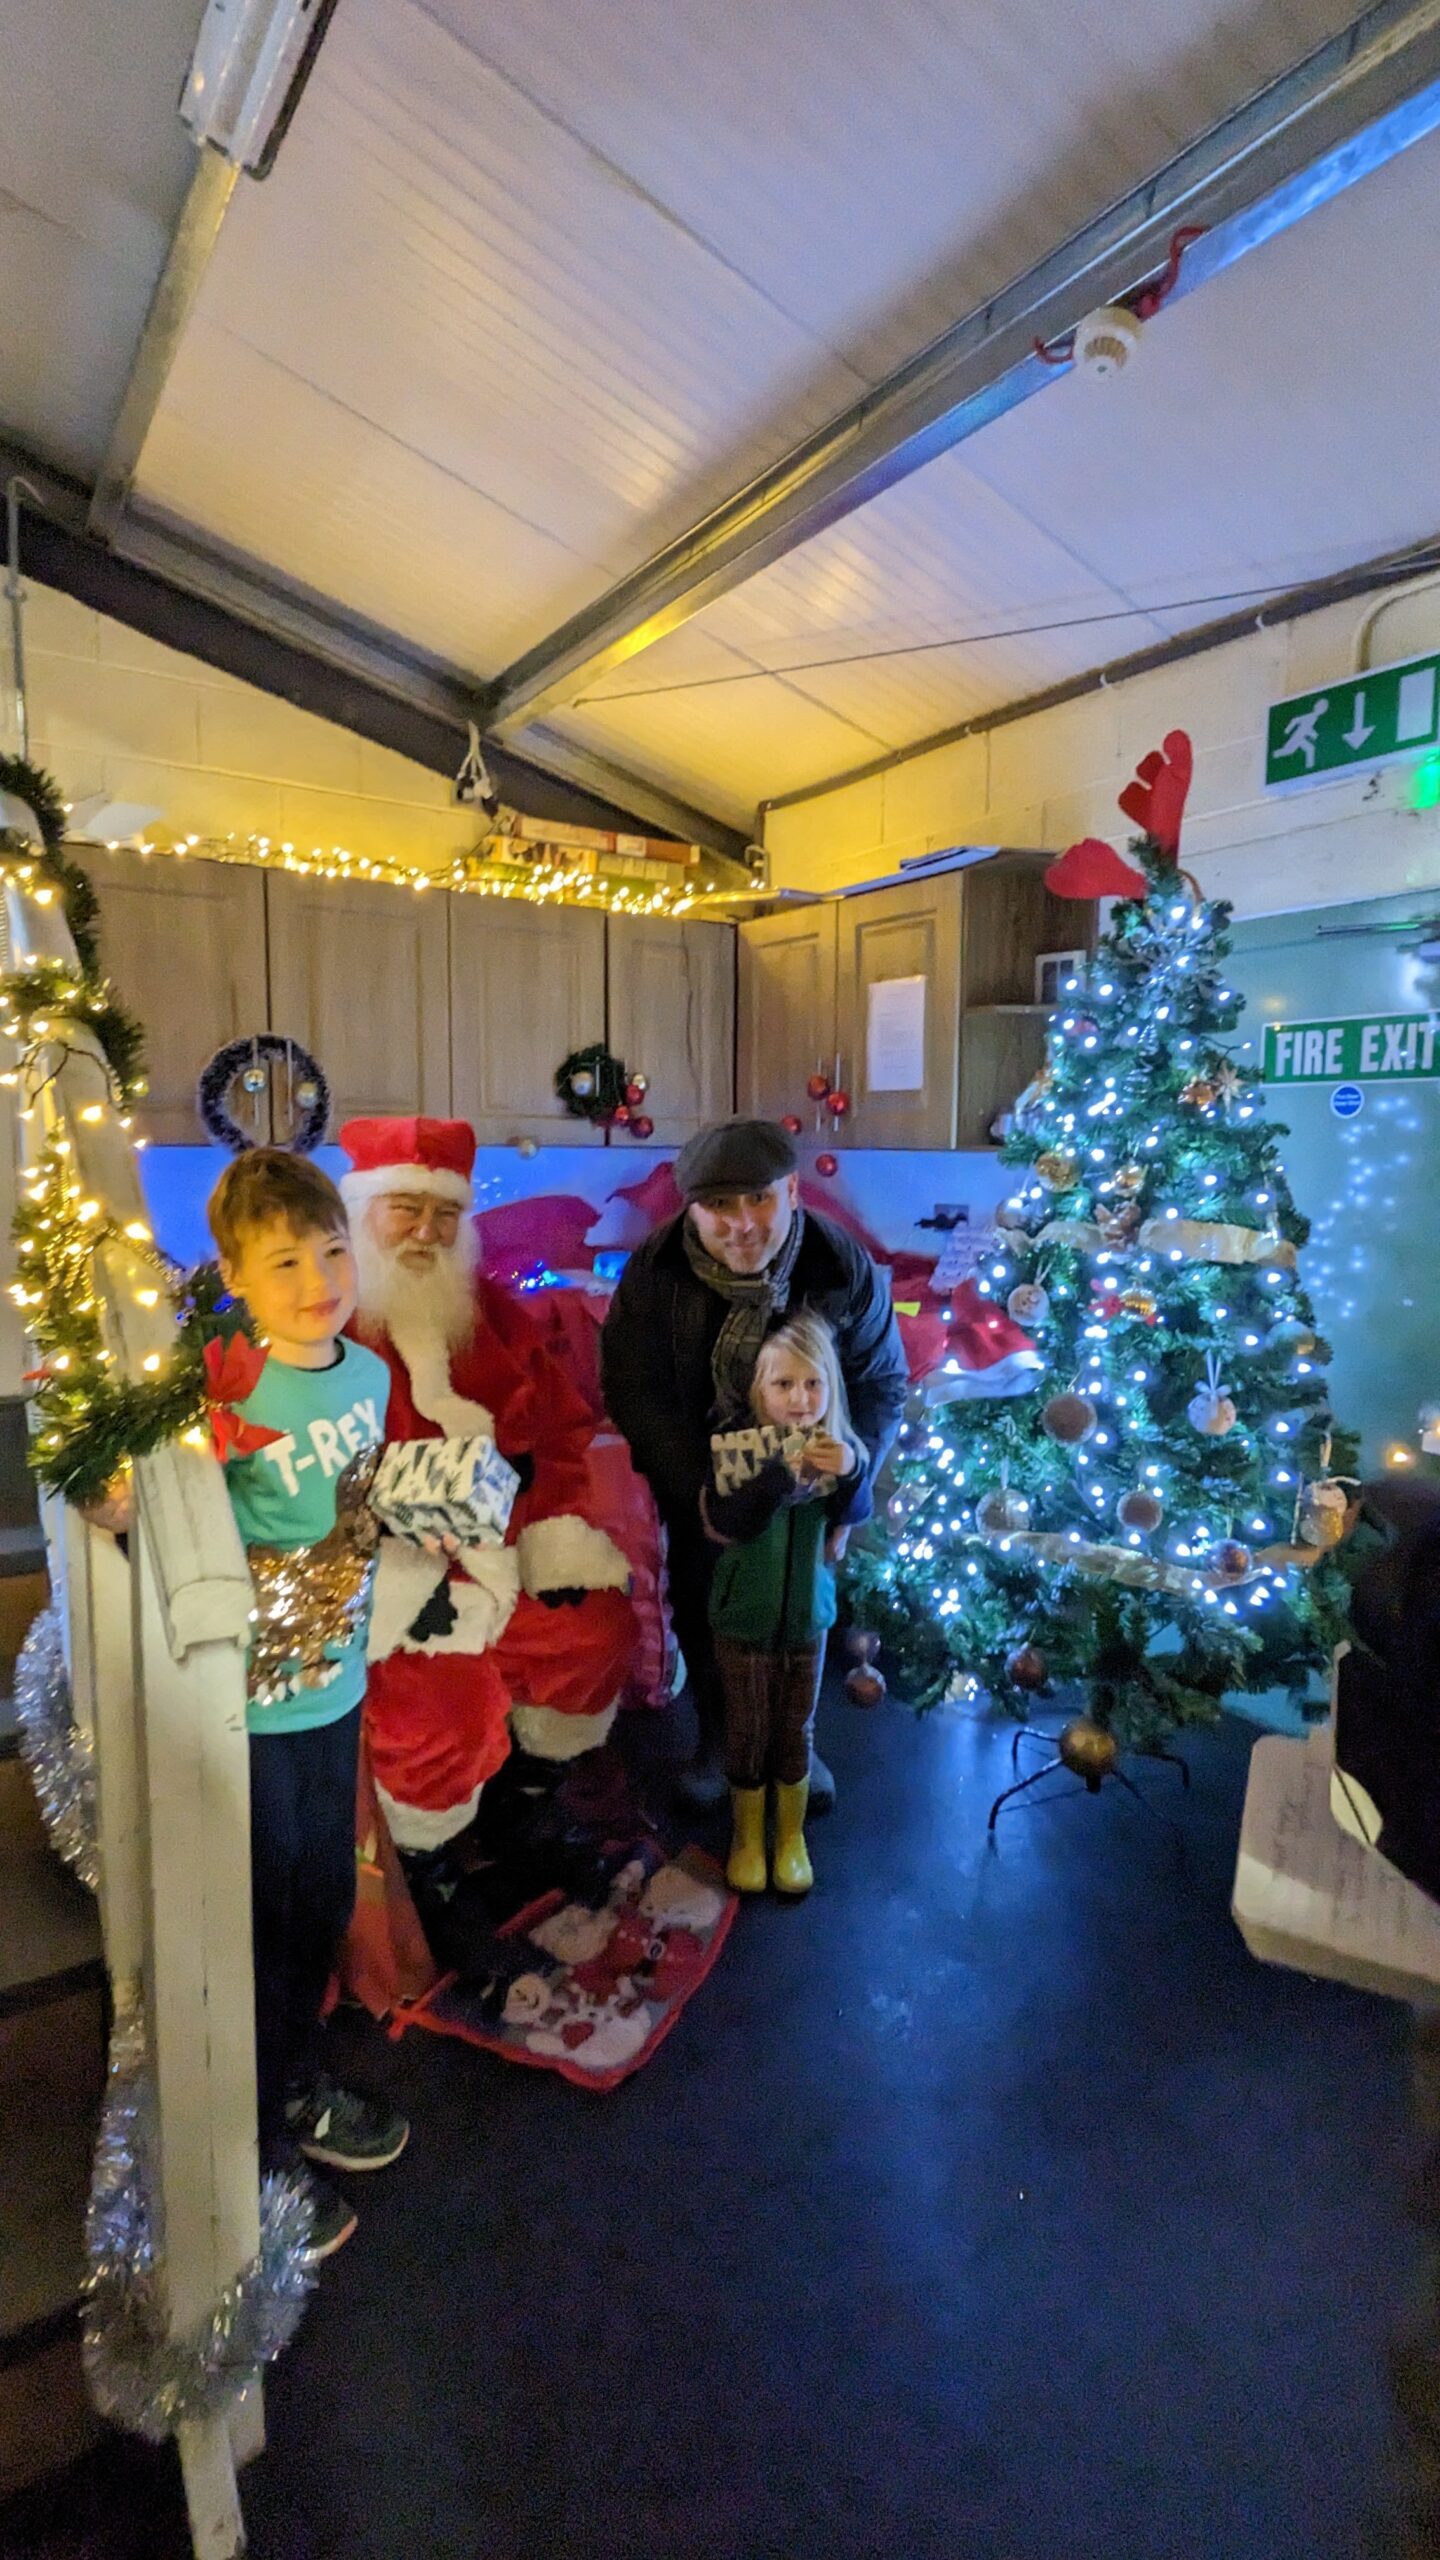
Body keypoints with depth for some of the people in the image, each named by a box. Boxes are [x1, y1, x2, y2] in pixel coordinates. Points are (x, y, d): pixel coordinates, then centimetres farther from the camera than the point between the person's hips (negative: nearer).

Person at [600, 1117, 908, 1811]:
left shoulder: (847, 1270, -21)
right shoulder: (654, 1272, -22)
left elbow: (882, 1385, -9)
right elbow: (633, 1392, -17)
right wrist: (701, 1491, -22)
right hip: (698, 1481, 0)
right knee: (702, 1610, 16)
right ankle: (718, 1736, 43)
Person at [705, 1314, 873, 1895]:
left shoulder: (834, 1447, -8)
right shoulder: (736, 1446, -18)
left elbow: (855, 1513, -19)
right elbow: (729, 1522, -29)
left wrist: (852, 1470, -38)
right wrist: (782, 1472, -40)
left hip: (808, 1615, 2)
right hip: (745, 1617, -2)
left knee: (796, 1732, 18)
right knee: (747, 1733, 15)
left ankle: (791, 1837, 40)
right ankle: (747, 1836, 38)